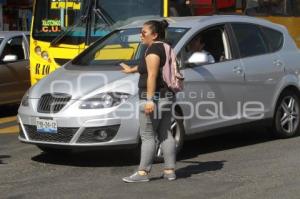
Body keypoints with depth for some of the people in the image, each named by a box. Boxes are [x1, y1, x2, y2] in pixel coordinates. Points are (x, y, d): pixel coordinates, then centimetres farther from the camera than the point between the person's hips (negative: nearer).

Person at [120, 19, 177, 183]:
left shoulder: (153, 49, -13)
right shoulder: (165, 48, 17)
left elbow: (152, 75, -22)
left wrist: (149, 100, -27)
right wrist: (132, 69, 50)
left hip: (154, 97, -10)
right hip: (166, 97, 10)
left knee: (147, 136, -6)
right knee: (165, 134, 9)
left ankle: (143, 173, -4)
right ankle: (170, 171, 10)